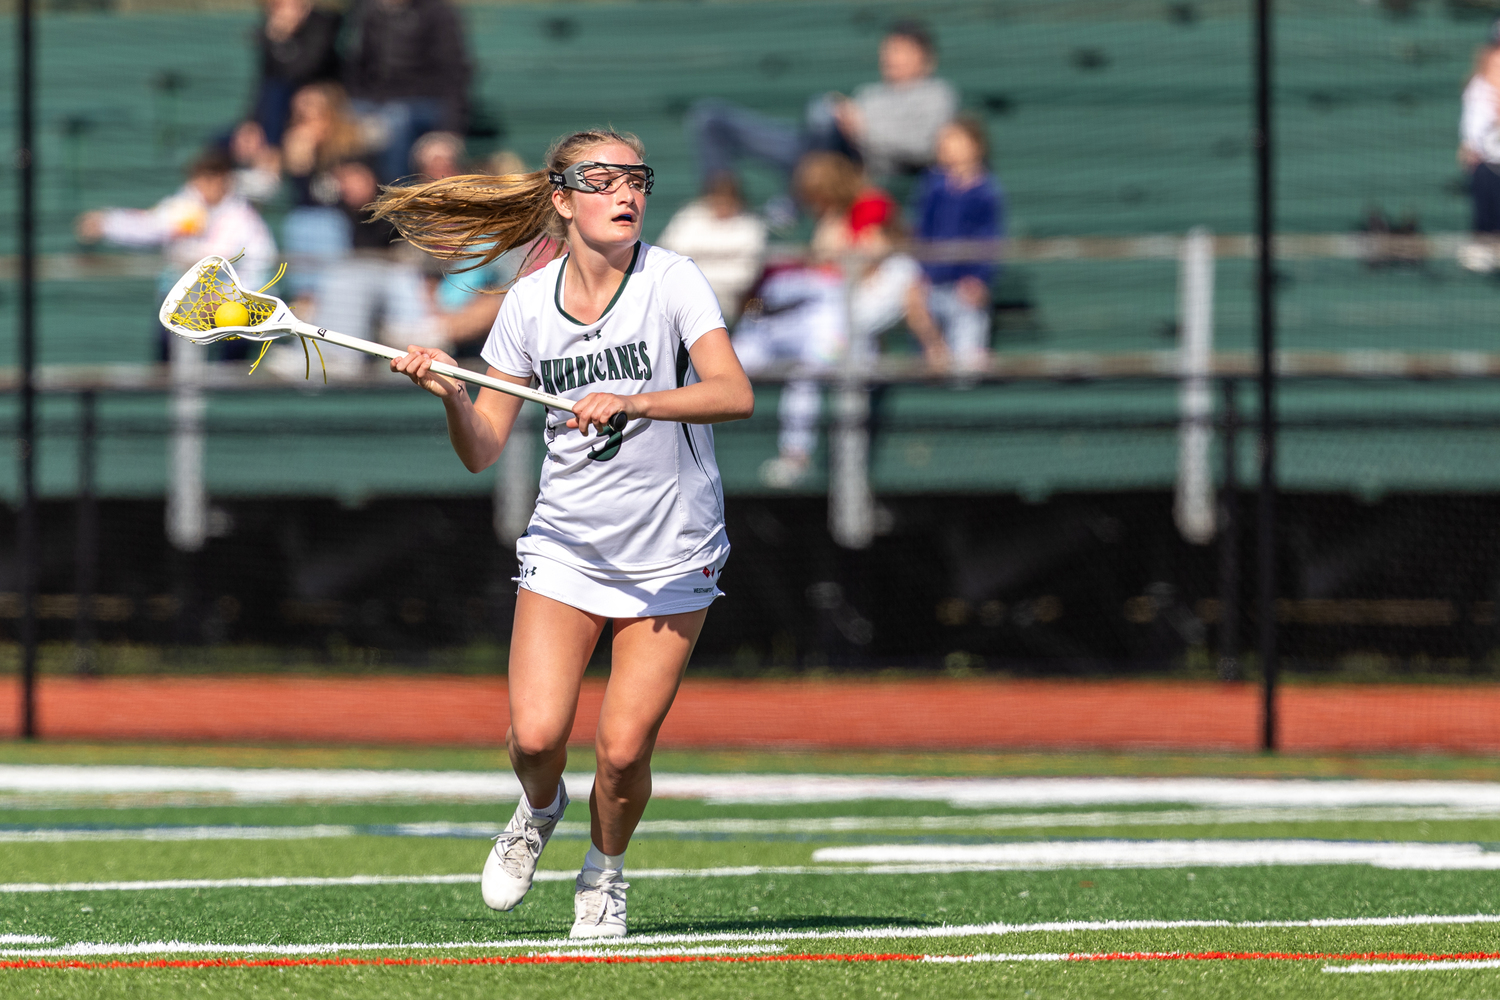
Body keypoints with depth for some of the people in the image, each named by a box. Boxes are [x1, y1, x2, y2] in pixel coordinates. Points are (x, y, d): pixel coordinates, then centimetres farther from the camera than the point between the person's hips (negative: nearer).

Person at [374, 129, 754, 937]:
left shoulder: (670, 281, -10)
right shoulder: (529, 303, 0)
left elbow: (734, 394, -24)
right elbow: (482, 450, 3)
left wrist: (631, 400, -36)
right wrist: (449, 395, -17)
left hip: (672, 557, -2)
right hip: (566, 545, 2)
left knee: (623, 749, -8)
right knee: (536, 734, -13)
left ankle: (604, 872, 22)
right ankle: (539, 810, 24)